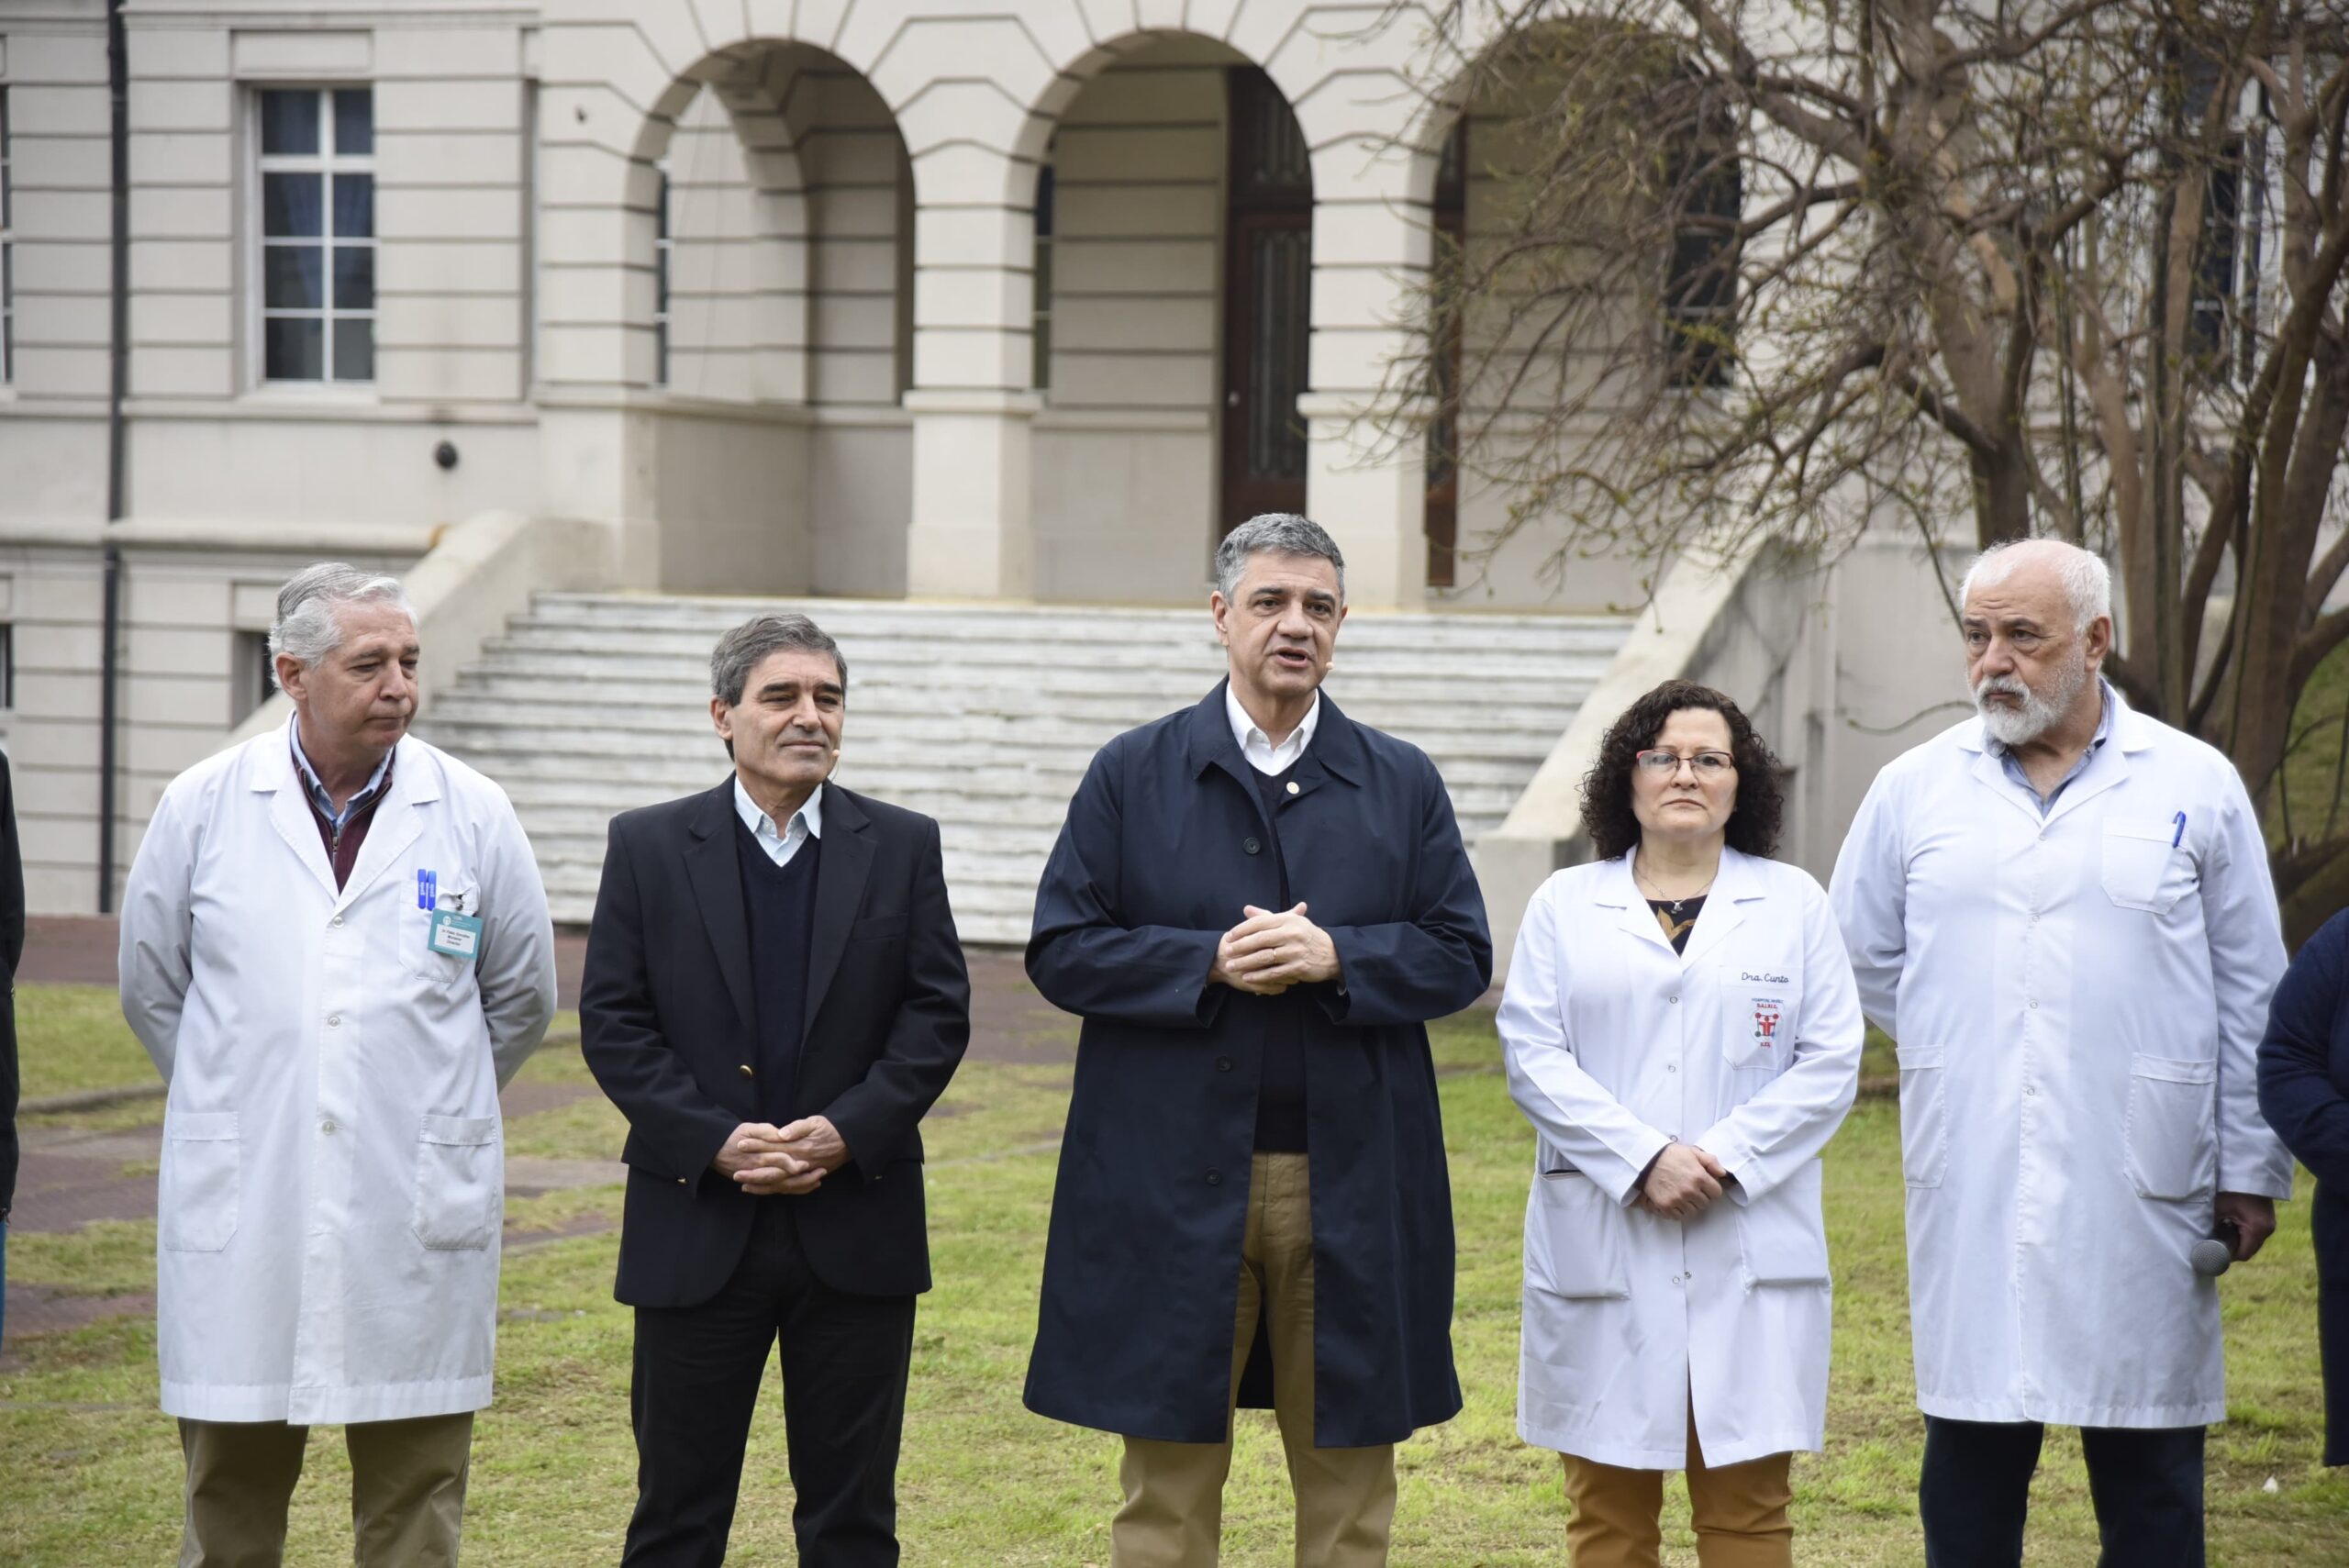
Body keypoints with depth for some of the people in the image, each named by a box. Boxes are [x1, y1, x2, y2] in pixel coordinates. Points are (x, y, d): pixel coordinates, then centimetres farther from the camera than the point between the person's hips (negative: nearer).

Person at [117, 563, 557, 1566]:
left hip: (417, 1216, 0)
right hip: (241, 1212, 0)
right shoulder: (203, 806, 1)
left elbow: (523, 995, 14)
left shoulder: (473, 815, 2)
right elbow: (150, 985, 13)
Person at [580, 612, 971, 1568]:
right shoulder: (649, 846, 3)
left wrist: (847, 1129, -13)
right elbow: (611, 1021, -2)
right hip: (698, 1231, -1)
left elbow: (938, 1013, 1)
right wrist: (715, 1141, -13)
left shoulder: (903, 847, 5)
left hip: (856, 1228, 1)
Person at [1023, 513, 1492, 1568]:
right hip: (1177, 1185, -1)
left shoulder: (1402, 783, 8)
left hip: (1351, 1191, 1)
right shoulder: (1133, 775, 3)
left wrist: (1335, 956, -14)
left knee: (1350, 1478, 8)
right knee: (1168, 1479, 5)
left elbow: (1461, 956, 3)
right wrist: (1211, 961, -14)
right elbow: (1060, 951, -1)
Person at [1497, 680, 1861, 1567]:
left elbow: (1830, 1061, 3)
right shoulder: (1565, 905, 10)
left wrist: (1724, 1159, -10)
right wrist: (1643, 1160, -12)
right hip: (1603, 1250, 0)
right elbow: (1533, 1055, -1)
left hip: (1750, 1251, 0)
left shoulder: (1794, 904, 11)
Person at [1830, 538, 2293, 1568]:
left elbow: (2253, 997, 6)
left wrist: (2250, 1172, 5)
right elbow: (1862, 954, 19)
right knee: (1970, 1459, 5)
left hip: (2138, 1195, -1)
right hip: (1970, 1190, 1)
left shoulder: (2197, 787, 3)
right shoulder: (1915, 789, 7)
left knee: (2150, 1474, 4)